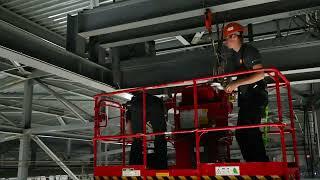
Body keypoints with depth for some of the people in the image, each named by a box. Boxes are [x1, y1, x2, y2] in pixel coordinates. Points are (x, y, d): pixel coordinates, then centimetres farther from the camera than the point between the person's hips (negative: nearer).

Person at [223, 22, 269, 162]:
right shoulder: (235, 54, 18)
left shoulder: (249, 51, -9)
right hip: (245, 98, 9)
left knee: (251, 130, -18)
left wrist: (237, 83, -22)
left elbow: (260, 75, -19)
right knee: (240, 133, 4)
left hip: (256, 96, -9)